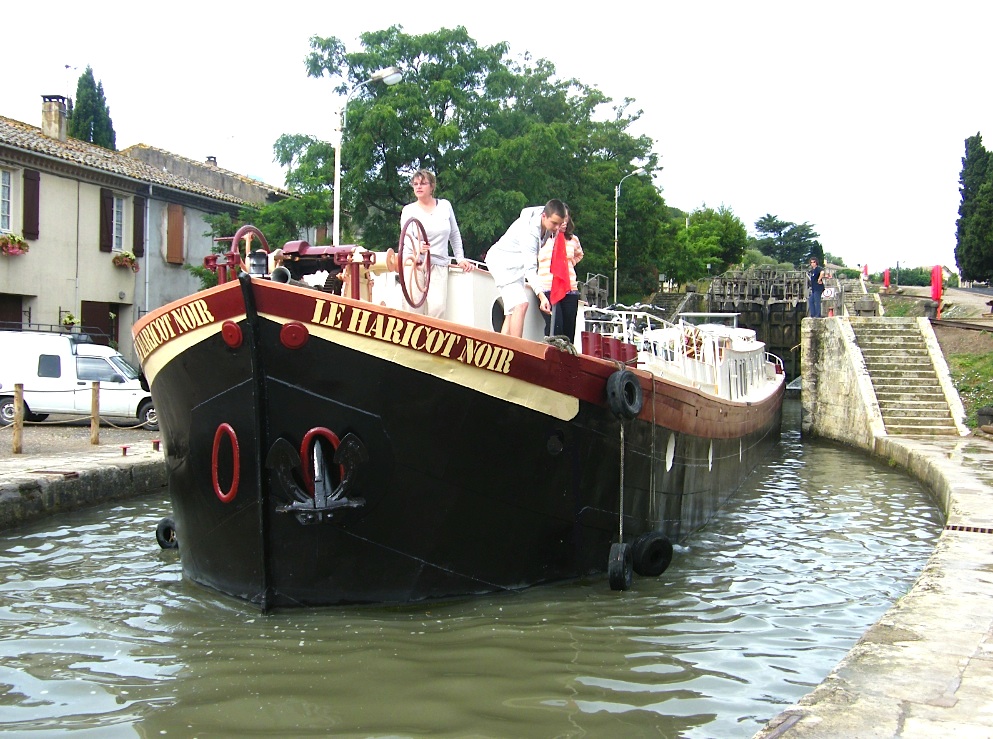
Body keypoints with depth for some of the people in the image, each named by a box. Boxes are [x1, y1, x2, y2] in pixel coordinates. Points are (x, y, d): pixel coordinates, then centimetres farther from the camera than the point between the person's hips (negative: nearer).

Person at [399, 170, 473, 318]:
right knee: (413, 309, -11)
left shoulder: (445, 206, 13)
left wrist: (460, 259, 14)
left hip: (439, 265, 1)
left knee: (437, 307, -18)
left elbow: (455, 235, 21)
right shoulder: (409, 210, 8)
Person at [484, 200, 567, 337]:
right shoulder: (529, 230, -32)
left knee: (512, 312, 2)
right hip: (502, 261, -9)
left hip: (516, 266, 9)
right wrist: (541, 296, -46)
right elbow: (530, 268, -37)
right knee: (520, 305, -24)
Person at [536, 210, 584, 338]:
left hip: (570, 290, 4)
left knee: (569, 330, 0)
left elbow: (579, 255, 32)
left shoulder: (573, 240, 10)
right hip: (547, 288, -4)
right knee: (555, 327, -20)